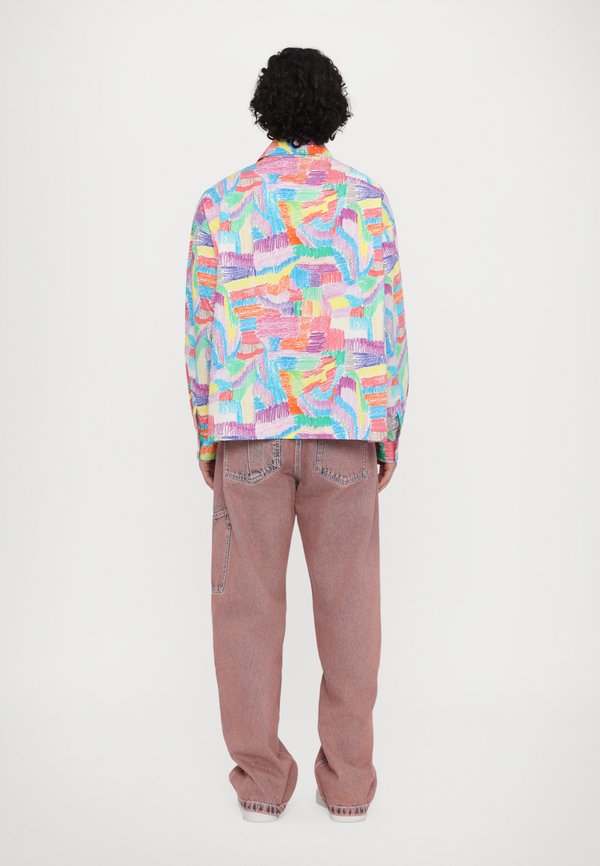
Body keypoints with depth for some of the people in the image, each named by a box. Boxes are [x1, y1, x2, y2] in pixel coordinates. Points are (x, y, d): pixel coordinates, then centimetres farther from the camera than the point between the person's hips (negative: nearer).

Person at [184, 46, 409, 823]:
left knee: (248, 602, 7)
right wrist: (388, 437, 8)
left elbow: (202, 331, 1)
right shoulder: (367, 199, 4)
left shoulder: (221, 203, 3)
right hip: (342, 431, 1)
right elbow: (387, 328, 1)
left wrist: (205, 439, 9)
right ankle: (346, 779, 13)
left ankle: (262, 779, 12)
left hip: (251, 430, 0)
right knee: (347, 604, 8)